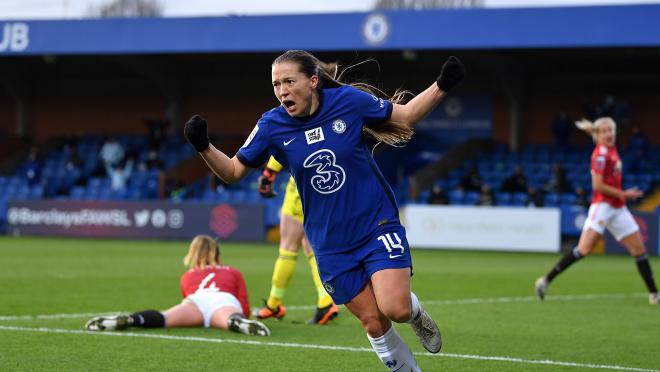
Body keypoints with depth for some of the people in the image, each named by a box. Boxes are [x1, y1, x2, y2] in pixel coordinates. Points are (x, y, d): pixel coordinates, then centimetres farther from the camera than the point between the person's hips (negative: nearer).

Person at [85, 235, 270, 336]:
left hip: (196, 300, 1)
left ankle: (128, 320, -51)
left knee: (163, 318, -24)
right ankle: (238, 322, -70)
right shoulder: (234, 272, 38)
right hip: (226, 302, -1)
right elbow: (246, 309, 29)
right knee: (232, 319, -34)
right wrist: (243, 319, 52)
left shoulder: (187, 276, 42)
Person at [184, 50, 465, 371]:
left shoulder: (349, 100, -11)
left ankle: (415, 312, 18)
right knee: (373, 322, 1)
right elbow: (233, 172, 3)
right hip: (330, 245, 2)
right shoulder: (271, 126, -8)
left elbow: (406, 116, 3)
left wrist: (442, 85, -10)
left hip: (378, 225, -2)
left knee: (395, 309, -18)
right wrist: (203, 147, -14)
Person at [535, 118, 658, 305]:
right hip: (602, 205, -9)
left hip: (618, 208, 9)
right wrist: (623, 194, -12)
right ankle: (546, 281, -13)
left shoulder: (611, 149, 11)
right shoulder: (601, 154, -13)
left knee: (639, 249, 8)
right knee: (584, 249, -19)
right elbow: (598, 185, -17)